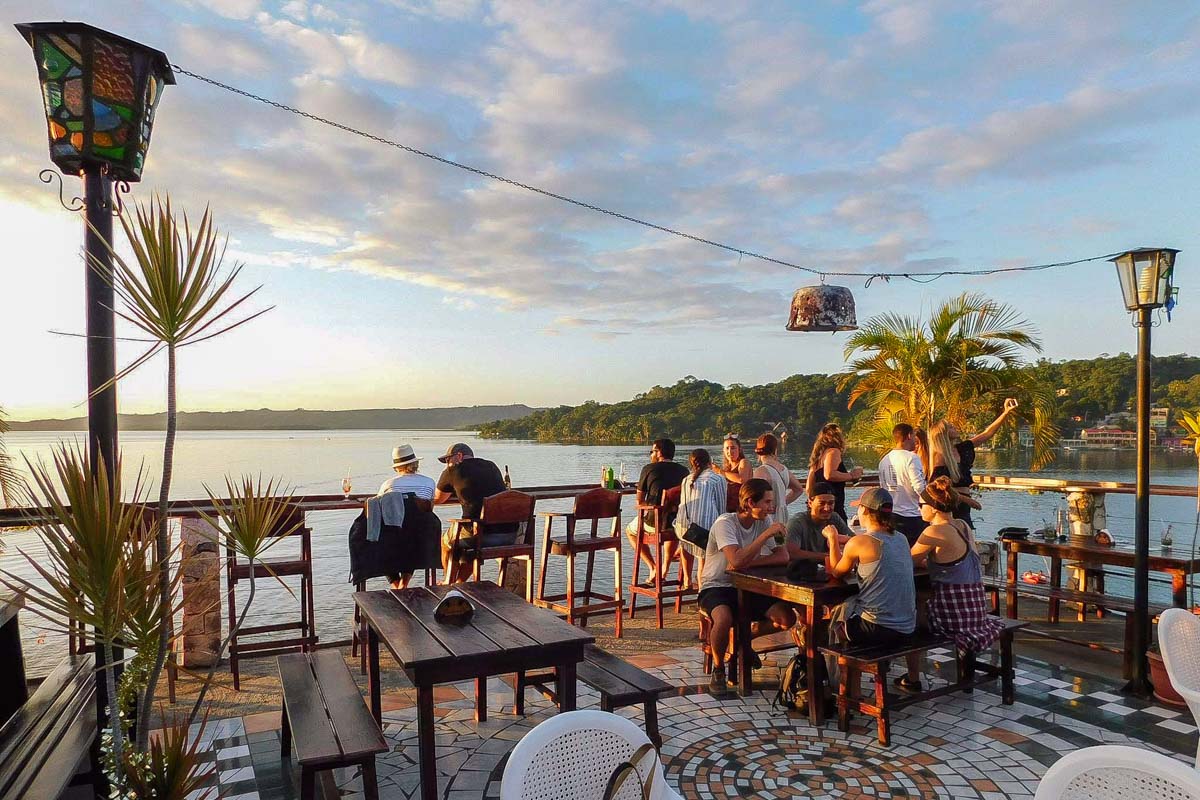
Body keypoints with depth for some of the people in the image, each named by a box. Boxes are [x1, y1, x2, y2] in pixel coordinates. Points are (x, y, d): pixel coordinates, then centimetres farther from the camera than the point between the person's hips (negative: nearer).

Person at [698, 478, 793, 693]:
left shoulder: (764, 522, -2)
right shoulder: (724, 523, -20)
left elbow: (783, 557, -11)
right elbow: (737, 560, -34)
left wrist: (748, 562, -23)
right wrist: (766, 534, -32)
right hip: (716, 587, -6)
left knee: (787, 618, -14)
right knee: (724, 619, -37)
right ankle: (718, 668, -7)